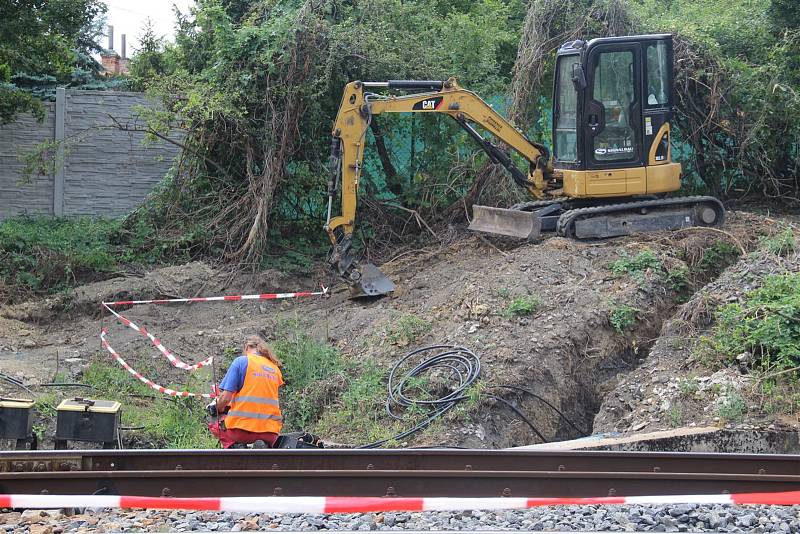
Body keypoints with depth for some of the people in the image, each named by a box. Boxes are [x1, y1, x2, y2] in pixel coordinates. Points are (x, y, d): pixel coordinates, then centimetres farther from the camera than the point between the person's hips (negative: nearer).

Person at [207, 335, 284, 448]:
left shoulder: (241, 361, -1)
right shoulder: (275, 368, 13)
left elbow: (225, 398, -7)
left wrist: (216, 409, 16)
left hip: (242, 429, -3)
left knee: (214, 425, 29)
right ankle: (264, 446, 2)